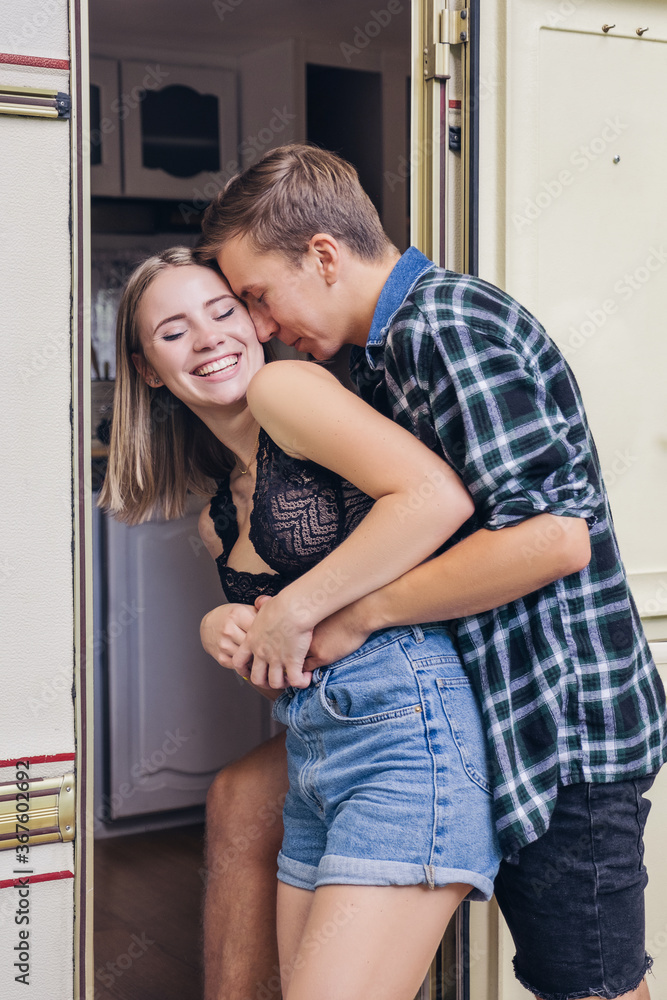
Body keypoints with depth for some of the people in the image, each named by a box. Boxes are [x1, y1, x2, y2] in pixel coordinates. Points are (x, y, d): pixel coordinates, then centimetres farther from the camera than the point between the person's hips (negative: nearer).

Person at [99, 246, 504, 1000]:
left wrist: (294, 611, -13)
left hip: (404, 723, -9)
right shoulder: (219, 521, 19)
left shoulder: (283, 386, -5)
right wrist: (239, 638, 4)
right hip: (312, 761, 9)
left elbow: (439, 497, -19)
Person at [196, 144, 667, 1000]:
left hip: (557, 725, -10)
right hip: (472, 706, 10)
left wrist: (356, 614, -19)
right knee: (241, 800, 12)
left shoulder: (446, 326, -16)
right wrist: (243, 619, 2)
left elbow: (551, 536, -27)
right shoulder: (387, 353, 15)